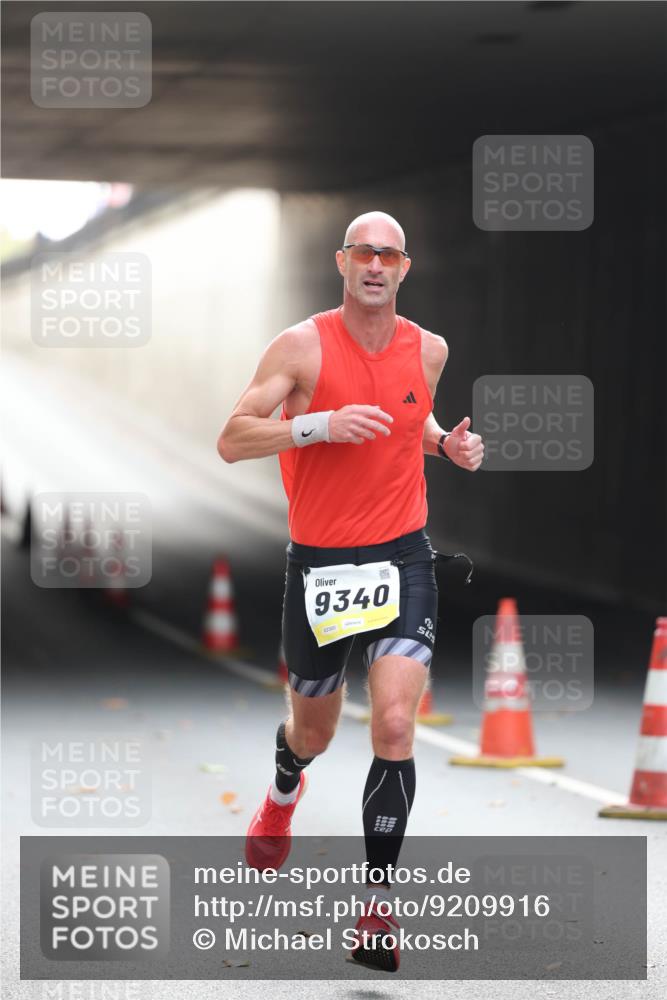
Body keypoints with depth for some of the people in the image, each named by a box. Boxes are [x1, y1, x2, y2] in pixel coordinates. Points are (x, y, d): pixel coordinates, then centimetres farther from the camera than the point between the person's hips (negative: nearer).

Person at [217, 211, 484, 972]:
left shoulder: (428, 349, 3)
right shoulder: (303, 345, -9)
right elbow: (232, 439, -14)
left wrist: (447, 445, 4)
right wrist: (321, 425, -27)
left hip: (402, 558, 1)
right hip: (318, 561, -1)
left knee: (395, 726, -17)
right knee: (314, 729, 17)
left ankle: (378, 908, -10)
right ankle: (283, 795, 56)